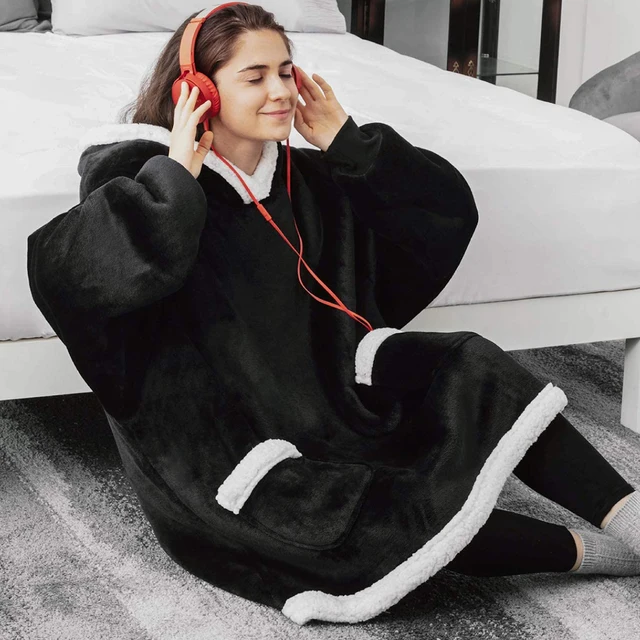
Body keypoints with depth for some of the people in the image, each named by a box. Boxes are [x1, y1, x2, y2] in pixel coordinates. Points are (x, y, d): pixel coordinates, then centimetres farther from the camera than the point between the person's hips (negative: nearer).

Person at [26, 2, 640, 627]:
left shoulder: (310, 180, 7)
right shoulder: (143, 175, -12)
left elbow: (448, 209, 6)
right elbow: (60, 273, -32)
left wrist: (350, 143, -4)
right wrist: (173, 175, -27)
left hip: (319, 393, 7)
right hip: (217, 440, -7)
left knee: (467, 369, -14)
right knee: (379, 521, -29)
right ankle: (588, 552, -17)